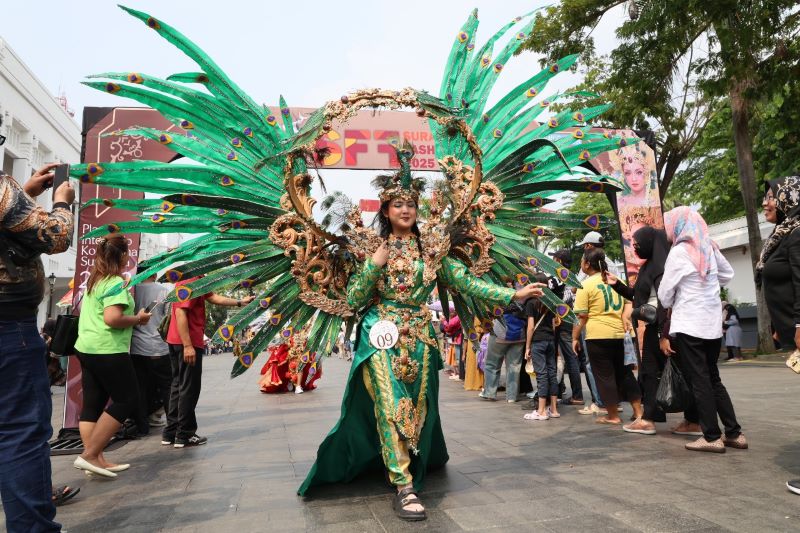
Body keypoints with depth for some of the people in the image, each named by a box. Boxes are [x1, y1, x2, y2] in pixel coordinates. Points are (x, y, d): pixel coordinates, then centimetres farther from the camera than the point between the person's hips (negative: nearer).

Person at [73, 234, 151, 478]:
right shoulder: (115, 282, -14)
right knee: (127, 400, 0)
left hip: (87, 348, 9)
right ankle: (89, 454, -2)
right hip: (108, 351, -9)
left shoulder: (93, 280, 14)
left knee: (93, 404, 8)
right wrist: (138, 318, -10)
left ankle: (96, 460, 13)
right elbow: (112, 318, -25)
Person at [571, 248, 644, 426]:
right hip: (619, 334, 6)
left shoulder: (585, 285, -8)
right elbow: (628, 304, 15)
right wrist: (624, 321, 9)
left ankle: (613, 416, 12)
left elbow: (582, 317, -10)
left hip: (598, 336, -6)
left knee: (604, 376, 5)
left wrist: (575, 338, -2)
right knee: (624, 373, 16)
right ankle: (638, 411, 19)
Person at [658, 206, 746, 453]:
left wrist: (668, 307, 12)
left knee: (699, 381, 0)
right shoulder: (710, 248, 8)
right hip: (712, 324, 7)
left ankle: (712, 437, 3)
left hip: (688, 325, -7)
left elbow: (665, 292, -7)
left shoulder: (679, 251, -12)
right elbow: (728, 274, 25)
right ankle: (734, 433, 17)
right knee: (713, 379, 15)